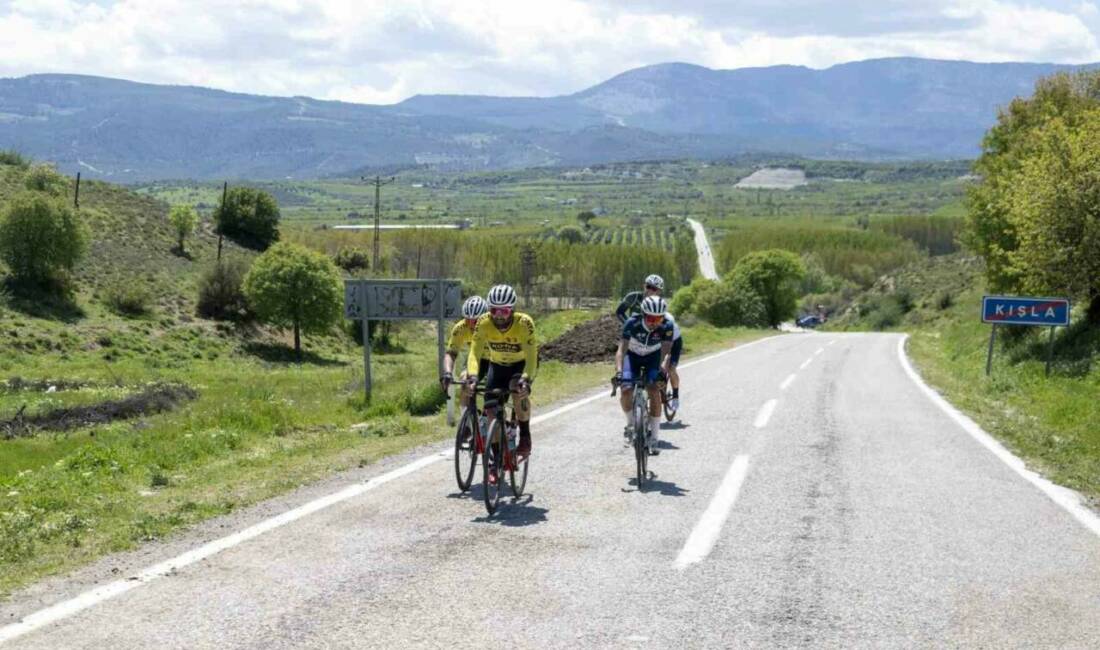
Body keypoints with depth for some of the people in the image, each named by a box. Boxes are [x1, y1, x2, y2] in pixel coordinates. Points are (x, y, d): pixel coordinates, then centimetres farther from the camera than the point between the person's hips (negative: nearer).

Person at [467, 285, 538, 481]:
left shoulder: (524, 323, -33)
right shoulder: (483, 323, -26)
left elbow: (531, 356, -39)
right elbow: (475, 352, -33)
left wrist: (526, 380, -56)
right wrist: (472, 376, -51)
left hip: (522, 363, -3)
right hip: (498, 365, 3)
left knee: (519, 389, -34)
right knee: (491, 409, -10)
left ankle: (525, 437, -12)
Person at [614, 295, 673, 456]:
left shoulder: (667, 327, -28)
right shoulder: (632, 324, -32)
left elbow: (666, 352, -35)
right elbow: (621, 349, -38)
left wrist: (663, 370, -53)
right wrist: (619, 372, -52)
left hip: (653, 358, 0)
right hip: (633, 356, 0)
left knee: (654, 391, -21)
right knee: (626, 390, -23)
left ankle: (653, 439, -12)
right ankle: (631, 422, 7)